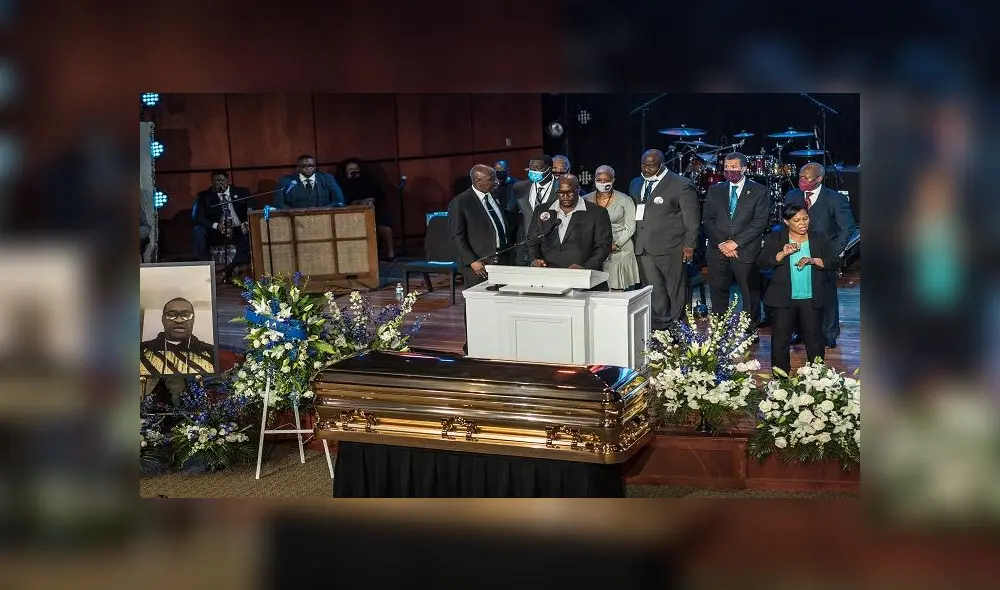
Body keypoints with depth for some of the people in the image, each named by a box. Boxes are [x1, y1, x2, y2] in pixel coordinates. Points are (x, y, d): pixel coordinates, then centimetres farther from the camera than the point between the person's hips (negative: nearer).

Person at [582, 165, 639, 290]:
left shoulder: (625, 200, 4)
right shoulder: (586, 200, 9)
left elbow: (630, 228, 1)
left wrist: (616, 245, -11)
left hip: (619, 251, -2)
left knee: (618, 290, -7)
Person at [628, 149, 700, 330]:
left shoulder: (682, 185, -6)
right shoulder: (636, 184, 13)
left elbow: (692, 218, -4)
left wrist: (689, 245, -8)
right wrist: (635, 242, 11)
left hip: (671, 247, -5)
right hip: (643, 247, 5)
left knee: (675, 289, 6)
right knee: (653, 290, 2)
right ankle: (660, 326, 7)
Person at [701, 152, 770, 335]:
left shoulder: (759, 192, 3)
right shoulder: (715, 190, 13)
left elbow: (759, 222, -6)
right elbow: (707, 220, 7)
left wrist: (735, 242, -12)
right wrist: (721, 243, -7)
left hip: (746, 252, -3)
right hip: (718, 251, 3)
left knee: (751, 293, 2)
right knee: (718, 292, 5)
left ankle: (752, 330, 12)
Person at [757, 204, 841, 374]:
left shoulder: (819, 239, 5)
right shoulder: (775, 239, 2)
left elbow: (835, 262, -1)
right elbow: (762, 262, -7)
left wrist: (813, 260, -17)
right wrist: (783, 254, -21)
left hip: (811, 299, 1)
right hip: (783, 299, -1)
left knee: (814, 338, 5)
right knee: (780, 339, 2)